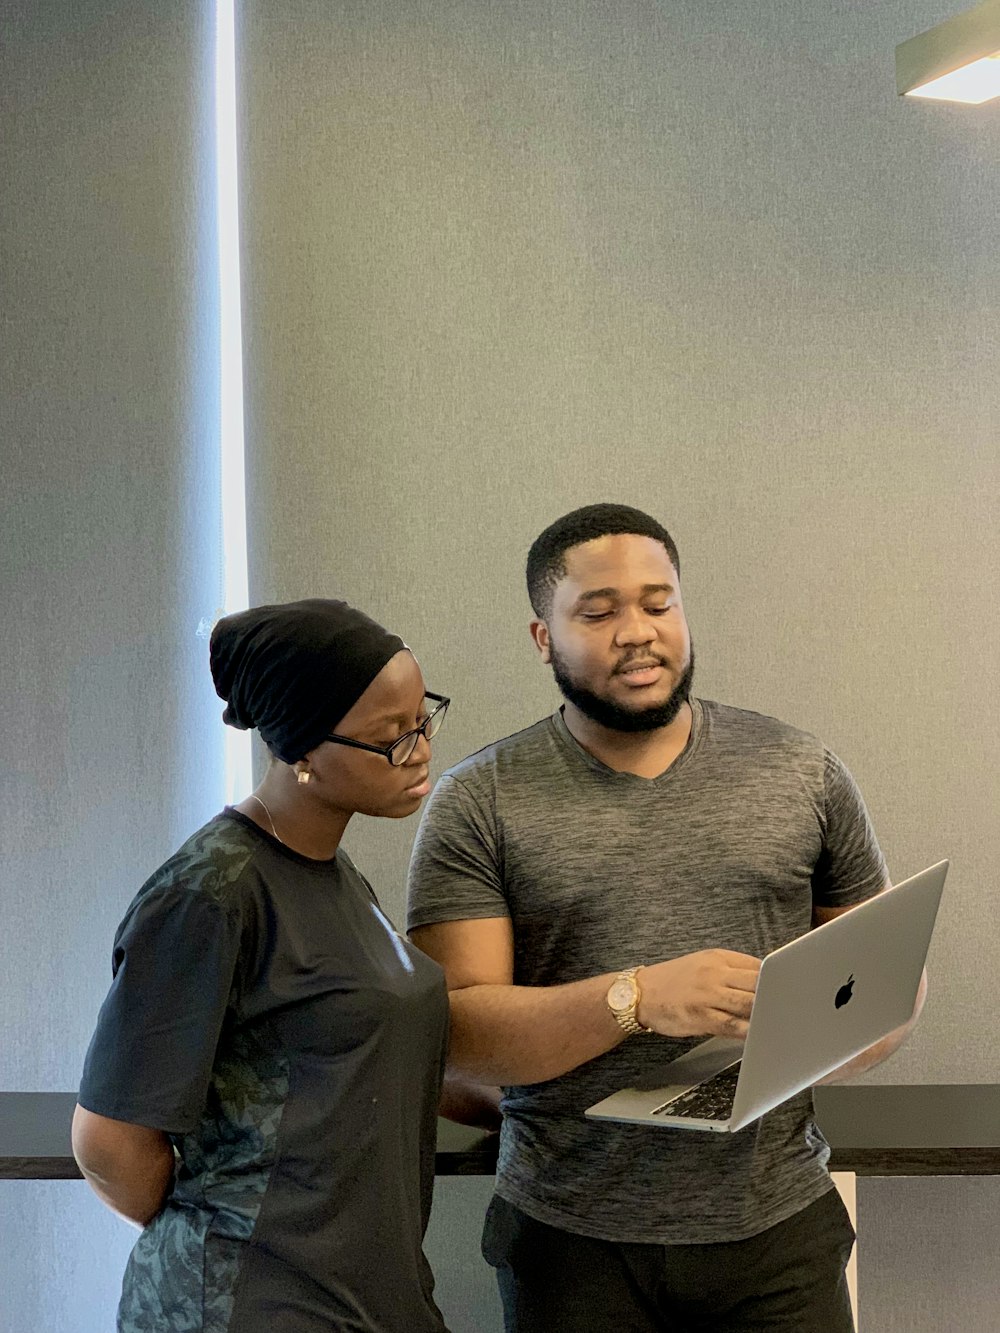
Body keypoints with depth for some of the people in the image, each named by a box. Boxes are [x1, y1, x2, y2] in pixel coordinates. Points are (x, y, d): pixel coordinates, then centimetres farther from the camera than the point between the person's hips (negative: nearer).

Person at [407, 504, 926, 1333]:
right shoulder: (479, 804, -2)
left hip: (777, 1231, 2)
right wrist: (637, 998, -24)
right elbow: (455, 1032, -9)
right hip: (574, 1243, -1)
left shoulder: (803, 773, 5)